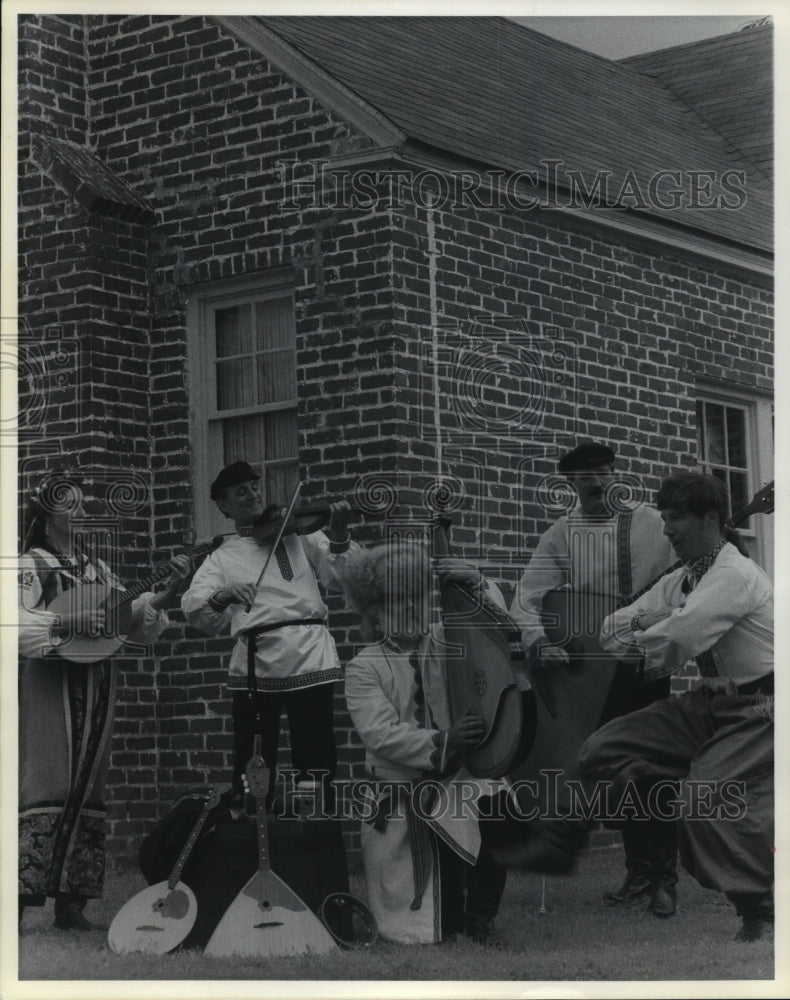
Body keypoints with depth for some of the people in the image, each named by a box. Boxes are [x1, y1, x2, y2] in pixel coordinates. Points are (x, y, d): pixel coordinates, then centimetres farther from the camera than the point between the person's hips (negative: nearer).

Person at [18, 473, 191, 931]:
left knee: (87, 790, 4)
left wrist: (168, 589, 3)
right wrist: (66, 623, -23)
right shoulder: (31, 566, -2)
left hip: (97, 687, 6)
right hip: (51, 688, -6)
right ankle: (21, 898, -11)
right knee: (46, 786, -12)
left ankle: (71, 903, 7)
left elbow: (132, 621, 14)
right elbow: (17, 622, -15)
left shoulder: (98, 569, 16)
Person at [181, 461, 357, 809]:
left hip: (308, 658, -1)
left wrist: (339, 537, -12)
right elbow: (196, 612, 0)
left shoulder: (299, 534, 15)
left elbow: (340, 576, 5)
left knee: (315, 766, -6)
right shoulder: (221, 557, 15)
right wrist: (222, 597, -22)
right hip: (254, 665, 1)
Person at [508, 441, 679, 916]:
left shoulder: (651, 525, 0)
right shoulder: (561, 536, 2)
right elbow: (526, 601, -5)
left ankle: (665, 877, 8)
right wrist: (538, 642, -22)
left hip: (647, 664, -2)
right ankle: (639, 871, 22)